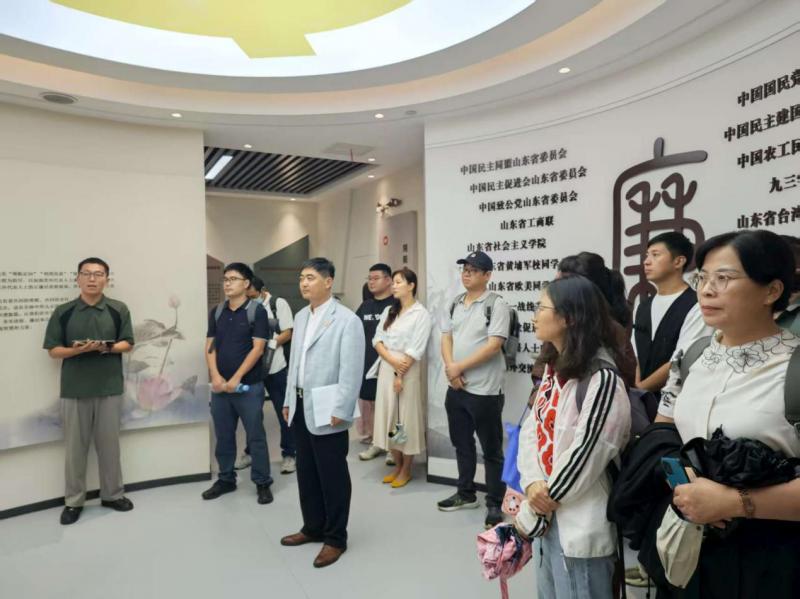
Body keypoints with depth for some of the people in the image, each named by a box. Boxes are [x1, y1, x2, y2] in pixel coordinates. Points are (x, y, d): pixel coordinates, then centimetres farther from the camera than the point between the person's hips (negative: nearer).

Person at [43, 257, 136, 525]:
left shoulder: (119, 309, 1)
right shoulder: (63, 312, 0)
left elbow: (128, 344, 2)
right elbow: (53, 350, 1)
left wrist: (107, 347, -18)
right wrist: (76, 350, -18)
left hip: (110, 387, 0)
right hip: (73, 389, 0)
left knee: (109, 444, 10)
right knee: (75, 447, 7)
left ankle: (112, 494, 24)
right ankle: (73, 501, 21)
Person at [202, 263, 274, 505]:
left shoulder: (257, 311, -6)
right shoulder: (216, 312, 9)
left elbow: (257, 349, -11)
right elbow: (210, 346, 8)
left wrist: (236, 379, -15)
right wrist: (216, 376, -7)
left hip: (249, 385, -5)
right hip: (219, 385, 5)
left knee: (255, 436, 4)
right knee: (223, 436, 14)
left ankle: (262, 483, 16)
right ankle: (226, 479, 30)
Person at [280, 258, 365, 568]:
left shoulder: (347, 320, -13)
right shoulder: (300, 316, 12)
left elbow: (351, 371, -16)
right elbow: (294, 361, 16)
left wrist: (339, 410, -17)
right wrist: (289, 400, 15)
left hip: (327, 410, -7)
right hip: (301, 407, 8)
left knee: (332, 475, 5)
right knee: (306, 471, 18)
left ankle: (335, 538, 21)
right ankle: (313, 527, 35)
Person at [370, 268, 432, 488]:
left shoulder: (421, 313, -7)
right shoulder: (388, 311, 11)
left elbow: (415, 350, -12)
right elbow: (377, 340, 4)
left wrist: (400, 375, -13)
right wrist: (392, 360, -12)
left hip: (408, 372, -6)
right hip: (386, 369, 6)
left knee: (407, 419, 2)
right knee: (388, 417, 10)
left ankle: (406, 470, 17)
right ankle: (397, 466, 25)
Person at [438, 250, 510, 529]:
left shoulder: (496, 304, -11)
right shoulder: (455, 304, 10)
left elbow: (493, 346, -17)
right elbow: (446, 338, 10)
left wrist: (459, 367, -14)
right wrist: (450, 368, -8)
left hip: (485, 390, -7)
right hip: (456, 387, 7)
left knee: (491, 449, 5)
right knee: (462, 444, 19)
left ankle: (495, 503, 20)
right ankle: (466, 494, 35)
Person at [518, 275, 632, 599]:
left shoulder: (602, 379, -22)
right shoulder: (553, 368, 6)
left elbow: (586, 454, -21)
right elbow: (531, 429, 3)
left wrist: (547, 499, -9)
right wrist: (532, 484, -11)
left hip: (578, 521, -8)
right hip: (548, 512, 8)